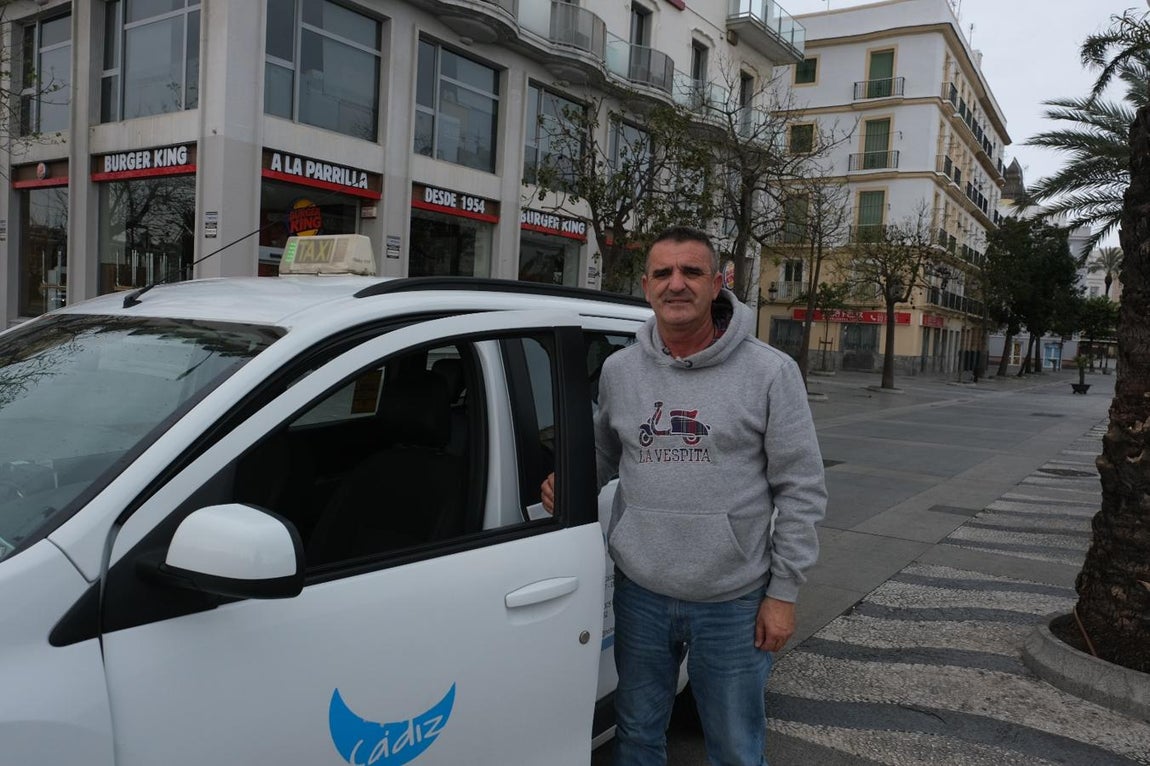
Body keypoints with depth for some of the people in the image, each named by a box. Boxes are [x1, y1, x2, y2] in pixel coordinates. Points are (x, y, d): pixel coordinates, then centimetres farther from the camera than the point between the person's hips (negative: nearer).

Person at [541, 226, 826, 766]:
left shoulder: (769, 371, -9)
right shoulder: (618, 370, 2)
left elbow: (801, 489, -6)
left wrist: (783, 591, -7)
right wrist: (567, 486, -5)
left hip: (733, 600, -3)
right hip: (640, 593, 3)